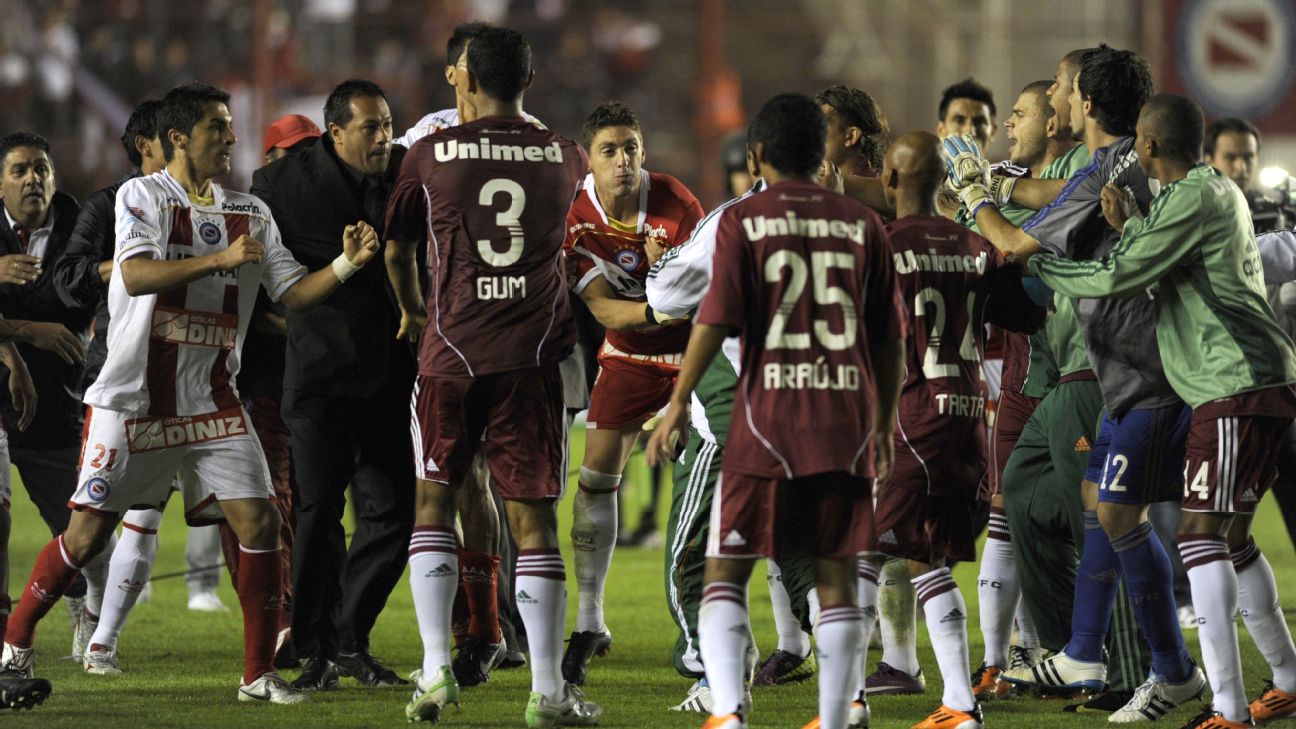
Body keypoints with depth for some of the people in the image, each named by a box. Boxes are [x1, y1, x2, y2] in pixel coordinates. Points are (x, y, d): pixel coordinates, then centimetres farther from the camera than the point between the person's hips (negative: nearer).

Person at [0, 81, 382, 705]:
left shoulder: (250, 215, 12)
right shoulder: (142, 196, -5)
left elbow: (294, 293, 9)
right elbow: (136, 275, -21)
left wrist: (347, 263, -8)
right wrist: (221, 259, -30)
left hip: (213, 401, 5)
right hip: (135, 397, -4)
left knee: (259, 522, -8)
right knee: (88, 534, -3)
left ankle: (259, 674, -1)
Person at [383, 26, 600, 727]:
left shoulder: (430, 155, -1)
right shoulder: (564, 157, 5)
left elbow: (397, 250, 14)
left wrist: (412, 311, 35)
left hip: (450, 349, -1)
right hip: (533, 353, 1)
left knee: (434, 501, 13)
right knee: (533, 516, 2)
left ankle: (435, 667, 3)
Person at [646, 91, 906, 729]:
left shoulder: (744, 221, 0)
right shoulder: (862, 225, 9)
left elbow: (715, 321, -8)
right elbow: (889, 337, 10)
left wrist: (679, 402, -1)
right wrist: (885, 425, 20)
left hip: (769, 422, -3)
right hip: (847, 425, 3)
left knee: (724, 572, 3)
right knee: (836, 576, 6)